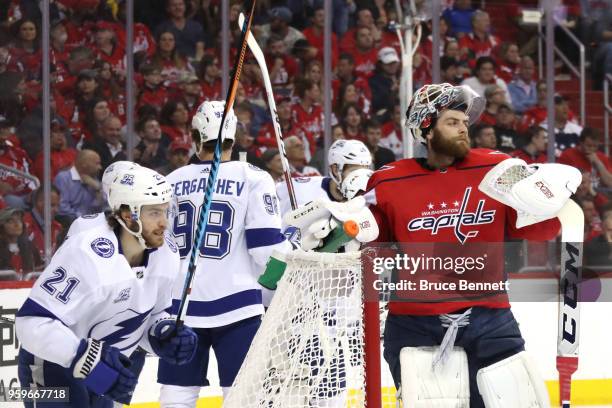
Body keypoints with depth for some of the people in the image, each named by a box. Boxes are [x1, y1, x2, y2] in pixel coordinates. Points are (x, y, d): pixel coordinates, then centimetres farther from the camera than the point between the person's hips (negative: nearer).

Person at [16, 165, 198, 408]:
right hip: (51, 368, -9)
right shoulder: (88, 256, -31)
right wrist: (90, 361, -41)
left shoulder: (166, 254, -6)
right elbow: (33, 322, -34)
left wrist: (165, 335, -11)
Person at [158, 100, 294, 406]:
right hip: (236, 306, -3)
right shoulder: (253, 179, -4)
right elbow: (267, 248, -8)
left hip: (180, 308, 3)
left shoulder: (171, 183, 7)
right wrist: (291, 246, 11)